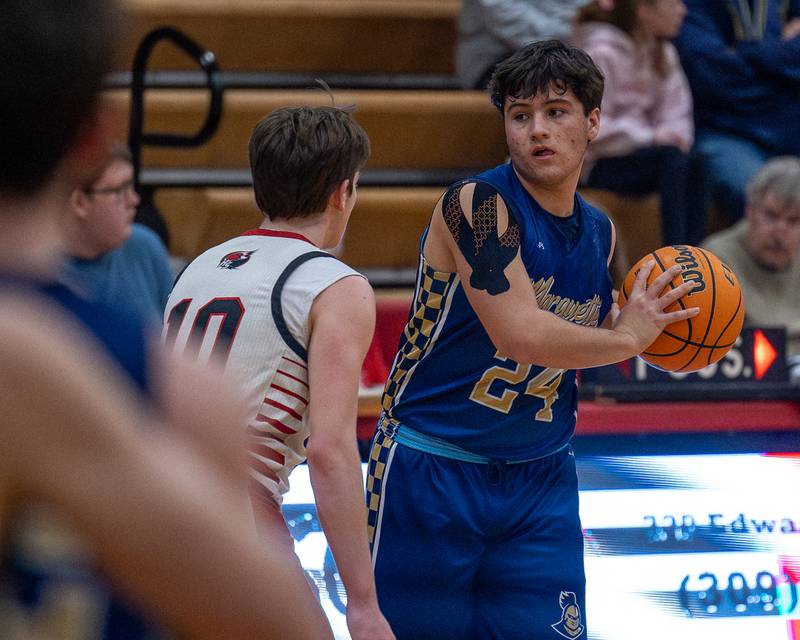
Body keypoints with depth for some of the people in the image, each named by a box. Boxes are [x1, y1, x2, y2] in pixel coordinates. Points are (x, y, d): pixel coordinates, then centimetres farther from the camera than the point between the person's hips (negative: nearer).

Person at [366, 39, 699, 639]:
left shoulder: (600, 234, 6)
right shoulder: (478, 204, -17)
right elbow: (521, 335, -27)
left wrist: (642, 321, 2)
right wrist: (626, 338, -12)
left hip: (541, 477, 6)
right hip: (432, 471, -6)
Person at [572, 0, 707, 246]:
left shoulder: (663, 52, 9)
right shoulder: (602, 52, -15)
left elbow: (676, 115, 8)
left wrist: (676, 135, -16)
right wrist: (650, 138, -26)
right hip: (596, 165, -7)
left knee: (695, 168, -22)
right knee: (671, 157, -31)